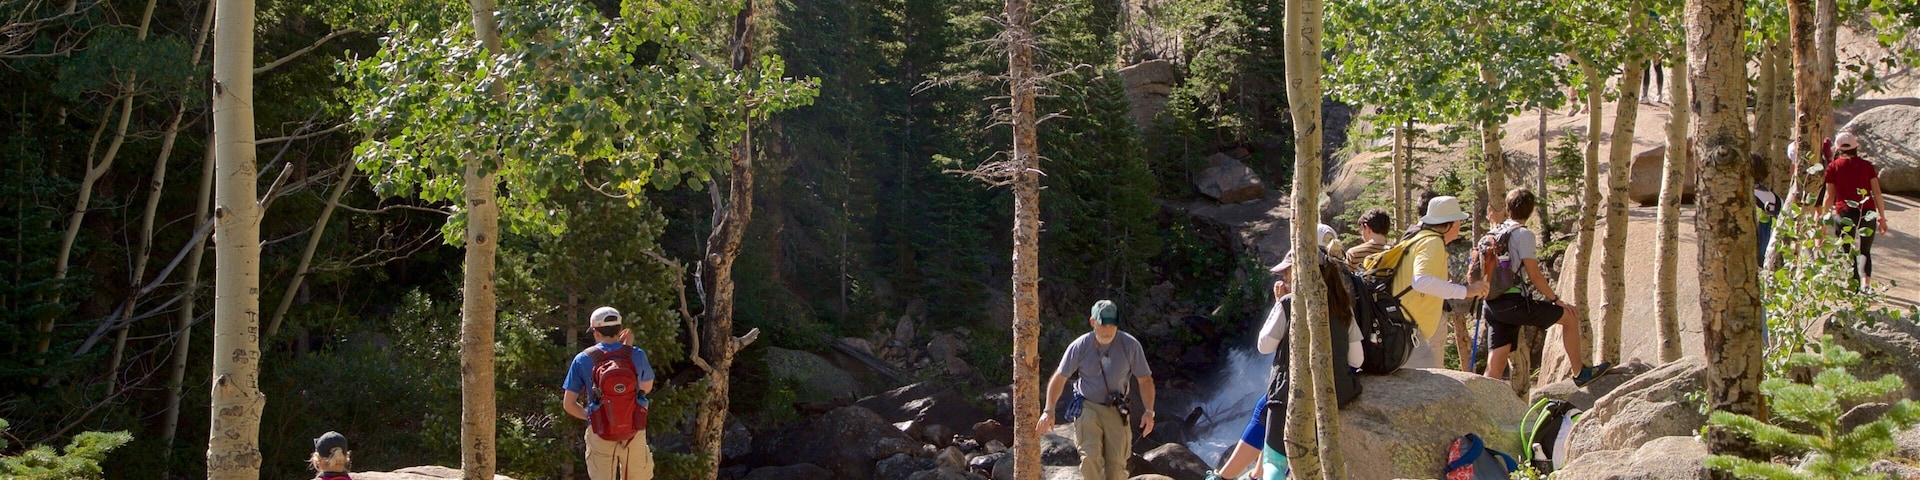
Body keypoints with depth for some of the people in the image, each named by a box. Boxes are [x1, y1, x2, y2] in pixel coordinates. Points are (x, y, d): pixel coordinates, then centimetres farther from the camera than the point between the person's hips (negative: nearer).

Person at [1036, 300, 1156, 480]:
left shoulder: (1130, 345, -8)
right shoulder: (1080, 346, -7)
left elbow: (1145, 379, 1)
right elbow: (1059, 378, 2)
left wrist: (1149, 411, -10)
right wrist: (1048, 410, -5)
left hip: (1116, 411, 1)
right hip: (1087, 408, -1)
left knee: (1117, 465, -5)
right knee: (1090, 457, -21)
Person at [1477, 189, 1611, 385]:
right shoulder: (1523, 234, -7)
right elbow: (1534, 276, -11)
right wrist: (1556, 300, -2)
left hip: (1492, 304, 7)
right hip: (1513, 302, -7)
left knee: (1494, 369, 6)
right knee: (1570, 316, 8)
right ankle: (1580, 373, 14)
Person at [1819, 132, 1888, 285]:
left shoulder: (1833, 167, 5)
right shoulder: (1867, 165, 9)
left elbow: (1829, 195, 4)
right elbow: (1877, 193, 7)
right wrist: (1882, 216, 15)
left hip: (1844, 211, -1)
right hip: (1867, 212, 1)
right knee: (1865, 252, 14)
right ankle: (1866, 282, -8)